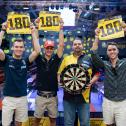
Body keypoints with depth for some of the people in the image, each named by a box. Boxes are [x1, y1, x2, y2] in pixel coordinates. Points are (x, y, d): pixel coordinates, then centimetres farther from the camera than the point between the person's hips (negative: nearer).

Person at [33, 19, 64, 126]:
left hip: (53, 96, 1)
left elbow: (61, 45, -6)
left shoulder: (56, 59, 0)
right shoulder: (39, 59, -2)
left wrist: (61, 29, -7)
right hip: (40, 96, -1)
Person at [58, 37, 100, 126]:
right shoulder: (66, 59, 8)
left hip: (84, 95, -1)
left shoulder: (89, 59, 5)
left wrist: (91, 82, -10)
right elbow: (59, 74, 12)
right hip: (69, 96, 1)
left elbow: (97, 74, 8)